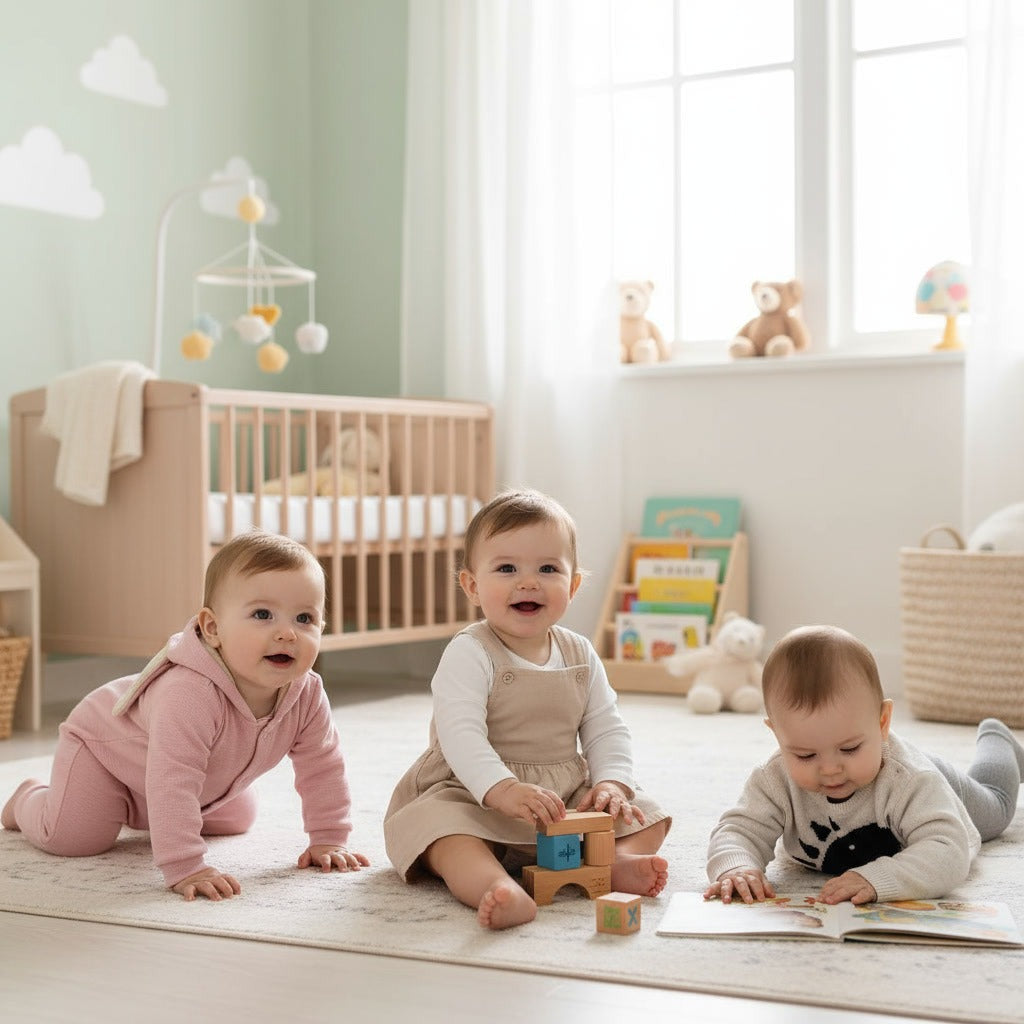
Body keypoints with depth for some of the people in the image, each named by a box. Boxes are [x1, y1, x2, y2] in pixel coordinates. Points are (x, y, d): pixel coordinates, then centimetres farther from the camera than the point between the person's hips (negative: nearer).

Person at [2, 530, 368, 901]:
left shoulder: (307, 695, -27)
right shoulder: (189, 694, -49)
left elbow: (322, 767, -12)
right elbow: (171, 783, -51)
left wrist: (328, 840, -14)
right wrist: (184, 868, -53)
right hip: (105, 743, -6)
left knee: (237, 818, 18)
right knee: (71, 836, -16)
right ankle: (31, 799, 20)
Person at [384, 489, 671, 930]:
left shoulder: (580, 655, 4)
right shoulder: (469, 654, -16)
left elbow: (605, 729, 6)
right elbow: (460, 734, -28)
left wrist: (610, 783, -13)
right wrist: (504, 790, -42)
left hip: (568, 796, 6)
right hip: (472, 795, -6)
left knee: (647, 818, -2)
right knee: (441, 826, -37)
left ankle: (616, 862, -30)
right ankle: (499, 889, -61)